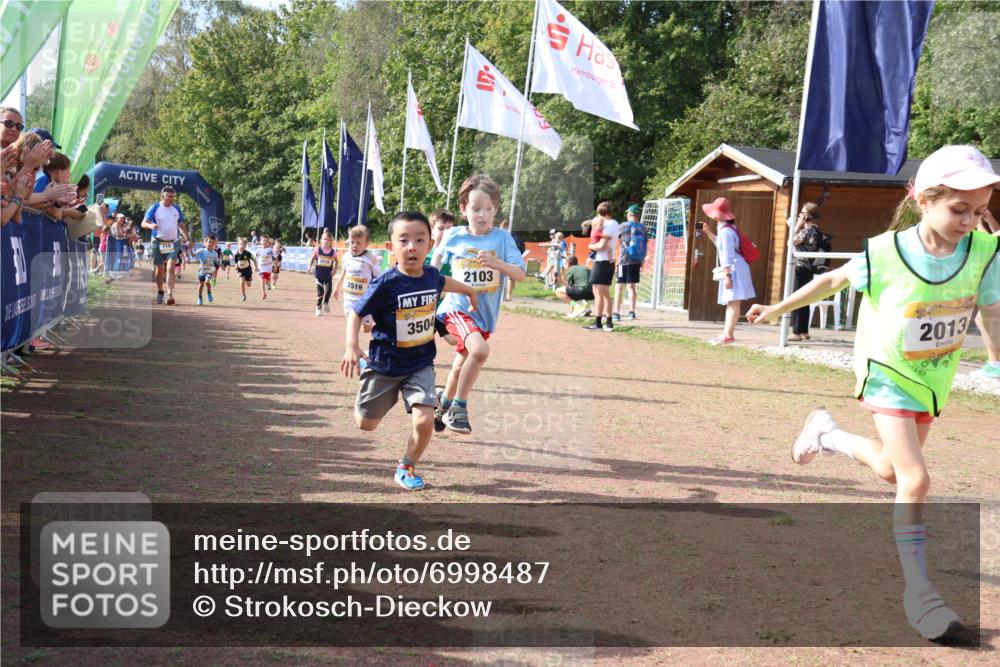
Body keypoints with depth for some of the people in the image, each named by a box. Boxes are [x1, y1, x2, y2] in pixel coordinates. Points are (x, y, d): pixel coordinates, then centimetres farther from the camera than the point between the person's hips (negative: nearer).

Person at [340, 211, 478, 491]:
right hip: (385, 364, -2)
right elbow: (356, 312, -14)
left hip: (420, 365, 3)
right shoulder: (386, 283, -23)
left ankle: (406, 468, 11)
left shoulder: (431, 275, -7)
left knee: (425, 421, -17)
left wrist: (468, 291, 36)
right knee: (366, 423, 14)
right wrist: (352, 346, -29)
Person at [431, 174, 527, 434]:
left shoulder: (502, 238, -6)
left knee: (461, 366, 18)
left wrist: (497, 262, -27)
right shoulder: (454, 236, -5)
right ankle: (459, 407, -13)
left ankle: (445, 406, 45)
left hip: (485, 313, 3)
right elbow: (439, 254, 17)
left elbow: (520, 274, -11)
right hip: (457, 307, -3)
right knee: (480, 350, -29)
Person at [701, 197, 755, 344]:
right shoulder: (726, 228, 14)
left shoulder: (725, 230, -16)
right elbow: (722, 246, 32)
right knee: (730, 302, 14)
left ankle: (729, 335, -15)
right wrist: (709, 233, 24)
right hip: (733, 269, 11)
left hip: (733, 269, -11)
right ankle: (726, 333, 20)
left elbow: (728, 255, -21)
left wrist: (727, 275, -22)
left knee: (733, 302, -12)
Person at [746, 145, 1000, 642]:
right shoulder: (886, 253, -22)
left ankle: (825, 432, 50)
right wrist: (778, 309, 4)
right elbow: (834, 280, -5)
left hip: (933, 378, 5)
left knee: (891, 470, 21)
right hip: (889, 375, -5)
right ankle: (917, 591, 2)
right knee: (915, 480, -14)